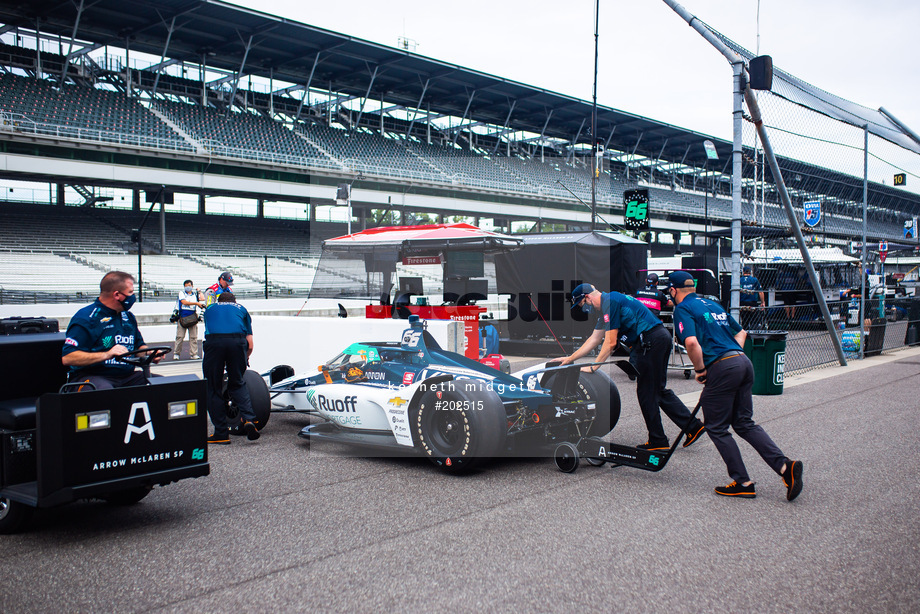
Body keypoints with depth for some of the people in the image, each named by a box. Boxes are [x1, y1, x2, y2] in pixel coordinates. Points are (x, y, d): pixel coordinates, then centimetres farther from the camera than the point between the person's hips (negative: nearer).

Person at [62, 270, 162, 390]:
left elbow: (139, 345, 31)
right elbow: (67, 358, -15)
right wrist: (106, 355, -25)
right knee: (105, 392, -41)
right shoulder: (85, 318, -7)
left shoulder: (128, 316, 19)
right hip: (91, 376, -7)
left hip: (126, 376, 7)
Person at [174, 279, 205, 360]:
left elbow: (202, 299, -2)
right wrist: (196, 303, -13)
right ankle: (176, 353, 6)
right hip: (182, 317, -2)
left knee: (193, 337, 0)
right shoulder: (181, 293, 7)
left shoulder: (195, 294, 15)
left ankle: (193, 354, 4)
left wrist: (199, 291, 10)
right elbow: (184, 302, -9)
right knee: (180, 336, -3)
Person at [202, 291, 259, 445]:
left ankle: (221, 433, 8)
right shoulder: (241, 309, 30)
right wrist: (245, 359, 39)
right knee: (237, 384, 18)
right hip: (237, 342, 1)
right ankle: (248, 419, -2)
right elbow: (250, 344, 22)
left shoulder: (209, 308, 33)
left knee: (213, 389, 9)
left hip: (213, 341, -1)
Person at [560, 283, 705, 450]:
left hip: (650, 340, -10)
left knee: (646, 392, 0)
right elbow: (594, 340, 24)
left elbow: (610, 343, -14)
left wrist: (593, 367, -7)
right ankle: (692, 425, 15)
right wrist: (570, 358, 25)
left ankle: (657, 441, 8)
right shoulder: (605, 305, 19)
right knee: (659, 389, 15)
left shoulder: (609, 302, -12)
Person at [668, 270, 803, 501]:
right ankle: (785, 466, 1)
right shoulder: (712, 304, 23)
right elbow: (740, 332, 28)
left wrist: (700, 370, -7)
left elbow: (691, 342, -20)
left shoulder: (683, 309, -3)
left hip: (723, 368, -8)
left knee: (717, 428, 5)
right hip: (744, 362, 8)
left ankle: (743, 483, 7)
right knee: (744, 423, 15)